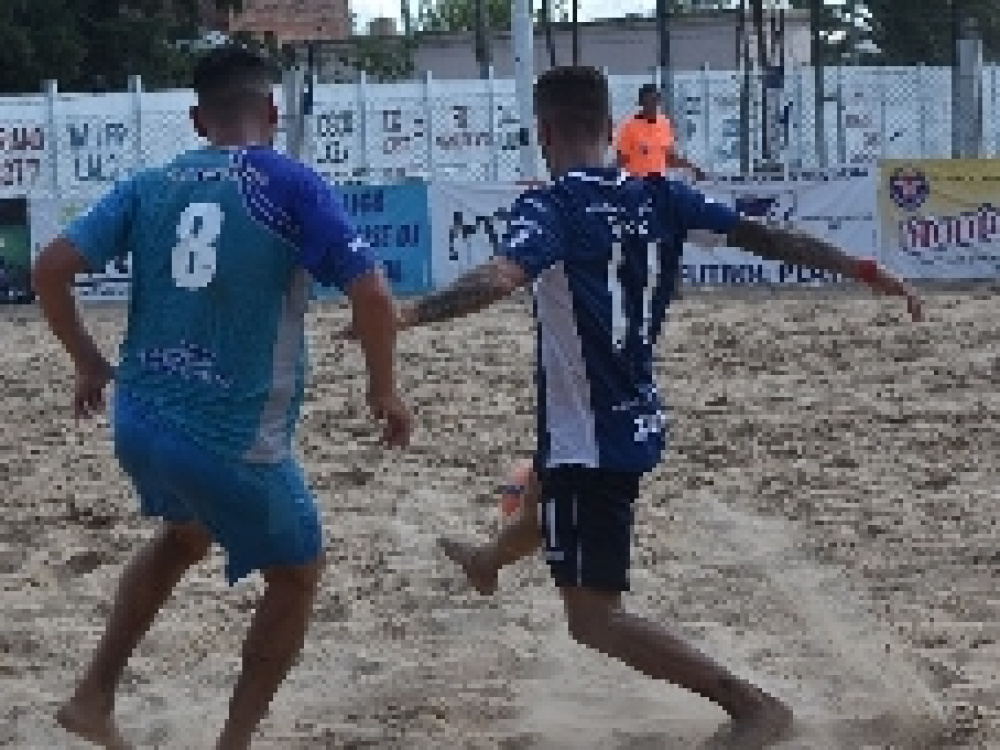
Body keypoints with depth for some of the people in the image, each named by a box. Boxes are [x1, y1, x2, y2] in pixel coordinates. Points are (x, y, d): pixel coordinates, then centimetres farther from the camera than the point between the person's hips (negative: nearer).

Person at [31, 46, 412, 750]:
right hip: (233, 438, -6)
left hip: (139, 420, 6)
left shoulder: (150, 185, 6)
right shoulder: (294, 185, -6)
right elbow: (372, 293, -15)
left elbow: (52, 267, 1)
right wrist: (385, 389, 1)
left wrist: (90, 364, 15)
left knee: (187, 532, 35)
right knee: (298, 573, 19)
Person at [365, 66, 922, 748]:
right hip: (637, 420, 9)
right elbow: (765, 237, -3)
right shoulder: (659, 197, -1)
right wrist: (868, 273, 0)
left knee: (593, 616, -5)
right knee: (546, 494, 40)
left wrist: (406, 316, -41)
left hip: (590, 437, -9)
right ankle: (490, 561, 73)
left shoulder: (550, 208, -19)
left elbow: (500, 278, -39)